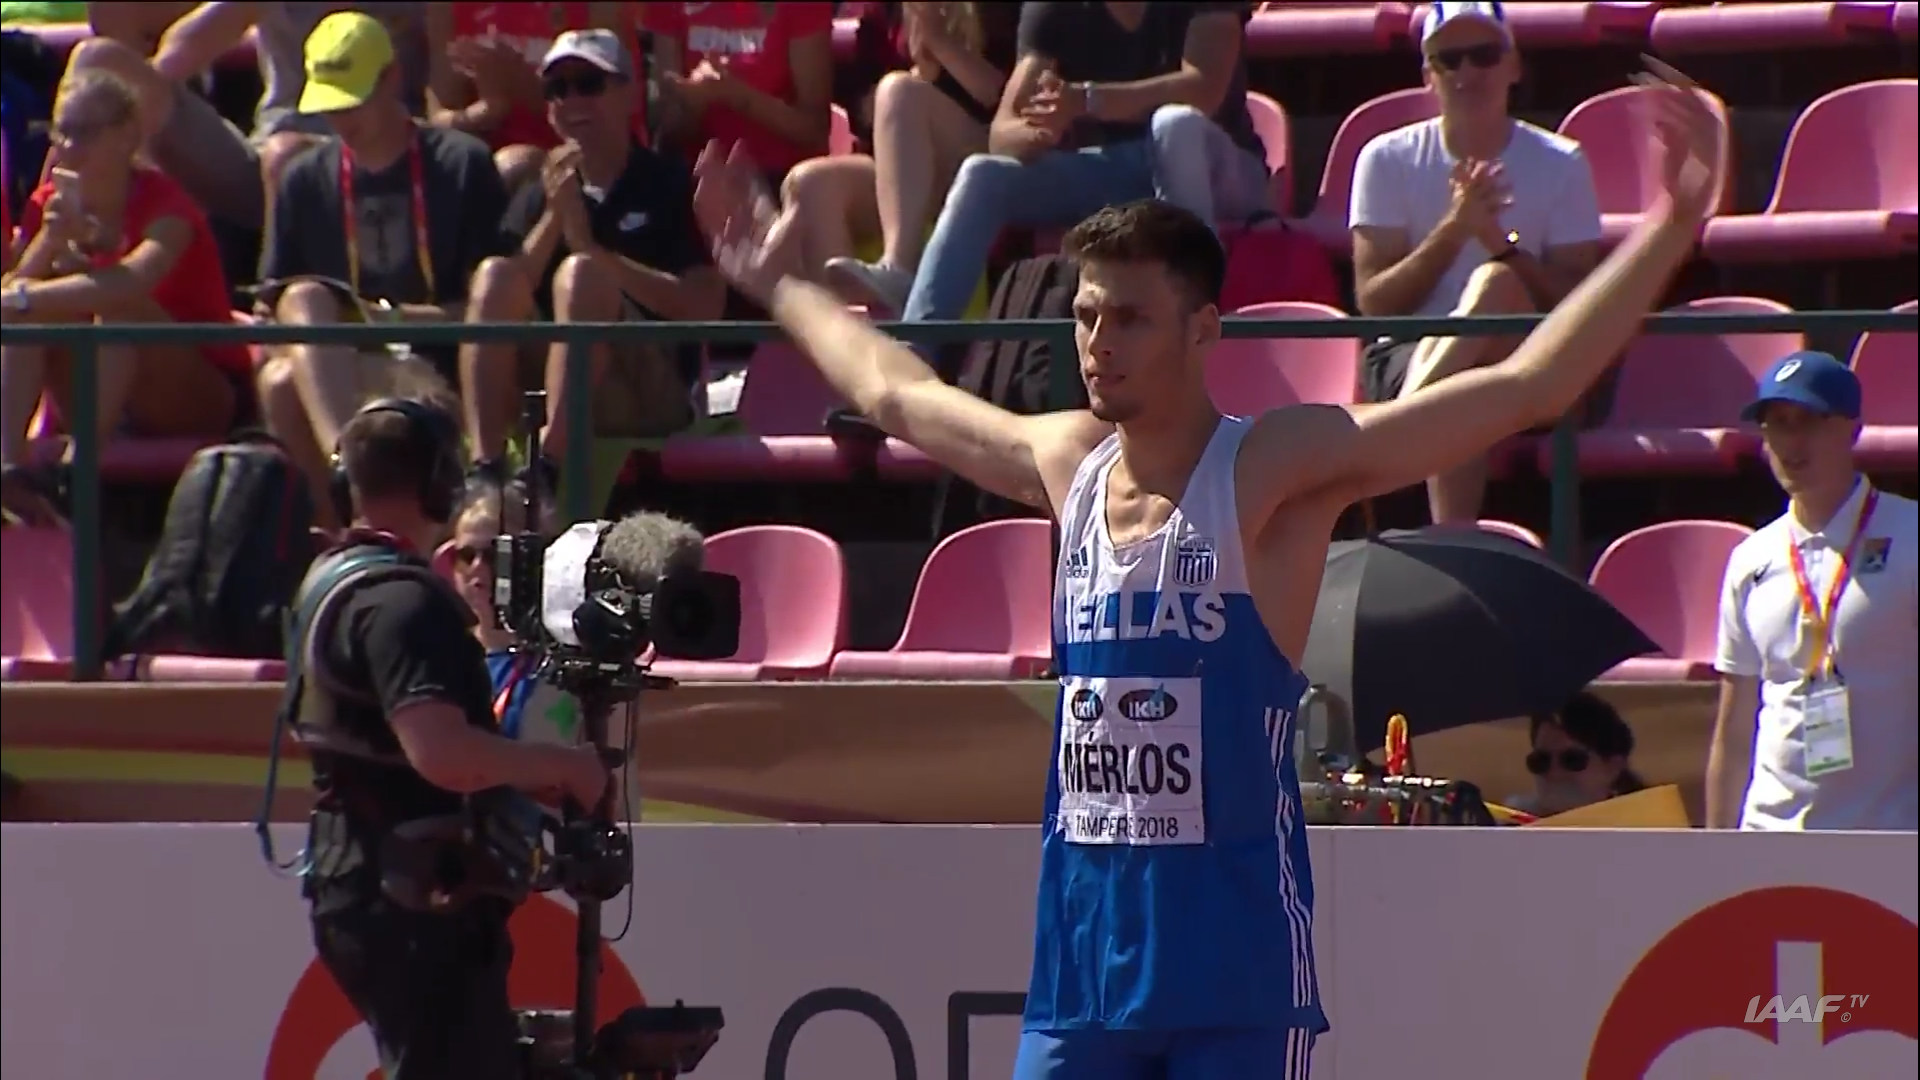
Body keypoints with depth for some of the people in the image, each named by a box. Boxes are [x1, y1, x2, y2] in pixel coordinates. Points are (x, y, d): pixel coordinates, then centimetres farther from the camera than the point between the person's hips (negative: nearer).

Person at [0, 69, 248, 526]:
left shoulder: (165, 203, -17)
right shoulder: (51, 205, 0)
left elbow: (131, 283, -38)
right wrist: (49, 242, -26)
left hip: (203, 399, -5)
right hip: (107, 405, 5)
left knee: (117, 307, -31)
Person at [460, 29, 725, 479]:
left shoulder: (670, 187, 4)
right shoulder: (538, 197, 17)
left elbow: (704, 308, -8)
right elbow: (500, 300, 3)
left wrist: (592, 248, -10)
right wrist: (554, 216, -7)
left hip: (653, 388, -4)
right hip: (548, 383, 4)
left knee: (580, 275, -28)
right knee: (494, 273, -20)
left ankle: (549, 475, -42)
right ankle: (485, 471, -36)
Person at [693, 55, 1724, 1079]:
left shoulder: (1276, 471, -9)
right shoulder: (1067, 464, 9)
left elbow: (1525, 387, -16)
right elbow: (895, 392, 29)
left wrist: (1670, 226, -24)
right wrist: (773, 279, 39)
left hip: (1238, 963, -6)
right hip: (1079, 950, 6)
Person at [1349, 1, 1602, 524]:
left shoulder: (1561, 165, 7)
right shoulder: (1388, 160, 7)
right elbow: (1373, 300, -2)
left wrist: (1504, 246, -18)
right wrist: (1453, 229, -16)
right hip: (1407, 356, 0)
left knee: (1494, 284, -35)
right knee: (1456, 385, -40)